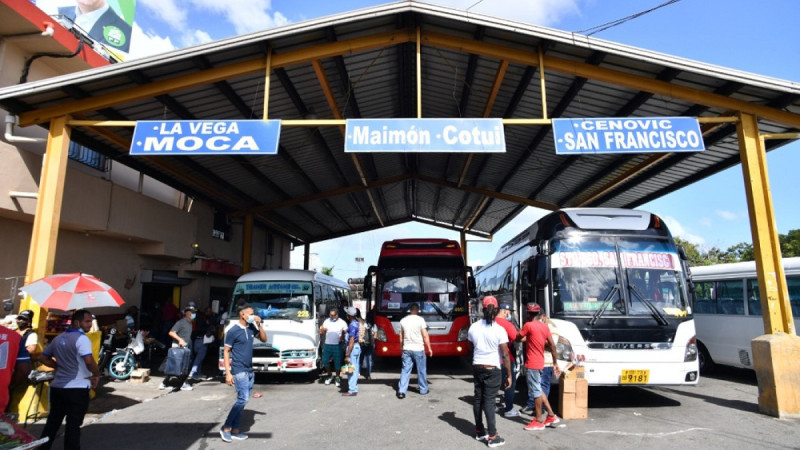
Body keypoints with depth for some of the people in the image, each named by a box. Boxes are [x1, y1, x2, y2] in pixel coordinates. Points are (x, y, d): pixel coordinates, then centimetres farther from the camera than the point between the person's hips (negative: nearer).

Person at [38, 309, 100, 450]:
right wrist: (97, 374, -13)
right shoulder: (81, 338, -17)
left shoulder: (58, 338, 10)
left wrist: (60, 367, 17)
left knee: (52, 422, 19)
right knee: (73, 425, 1)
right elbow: (89, 360, -29)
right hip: (77, 389, -8)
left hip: (57, 387, 8)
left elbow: (43, 358, 20)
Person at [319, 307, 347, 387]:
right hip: (327, 344, 3)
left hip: (337, 345, -2)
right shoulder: (327, 321, 4)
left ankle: (337, 377, 23)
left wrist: (342, 338, -17)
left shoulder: (342, 323, -3)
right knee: (325, 360, 3)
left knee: (337, 362, 3)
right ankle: (330, 375, 26)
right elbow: (321, 332, 7)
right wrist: (322, 330, -16)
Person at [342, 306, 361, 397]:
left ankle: (352, 391, 1)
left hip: (352, 348, -10)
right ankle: (354, 388, 25)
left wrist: (347, 355, -23)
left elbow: (351, 341, -24)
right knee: (355, 369, 15)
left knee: (351, 369, -4)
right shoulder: (357, 323, 9)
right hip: (357, 346, 10)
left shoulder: (352, 325, -20)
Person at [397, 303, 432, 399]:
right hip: (418, 349, -3)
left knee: (405, 370, 4)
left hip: (406, 349, 3)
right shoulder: (420, 320, -8)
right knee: (421, 370, 11)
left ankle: (401, 391, -3)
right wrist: (429, 348, -1)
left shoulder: (403, 320, 5)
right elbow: (425, 336, -8)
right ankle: (423, 389, 22)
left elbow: (401, 337, 11)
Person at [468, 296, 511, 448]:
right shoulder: (499, 330, -14)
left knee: (478, 398, 13)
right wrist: (509, 375, -6)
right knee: (489, 401, -3)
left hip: (477, 367, 4)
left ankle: (479, 431, 25)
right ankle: (492, 437, 2)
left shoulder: (473, 327, 0)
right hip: (492, 369, -4)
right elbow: (505, 355, -13)